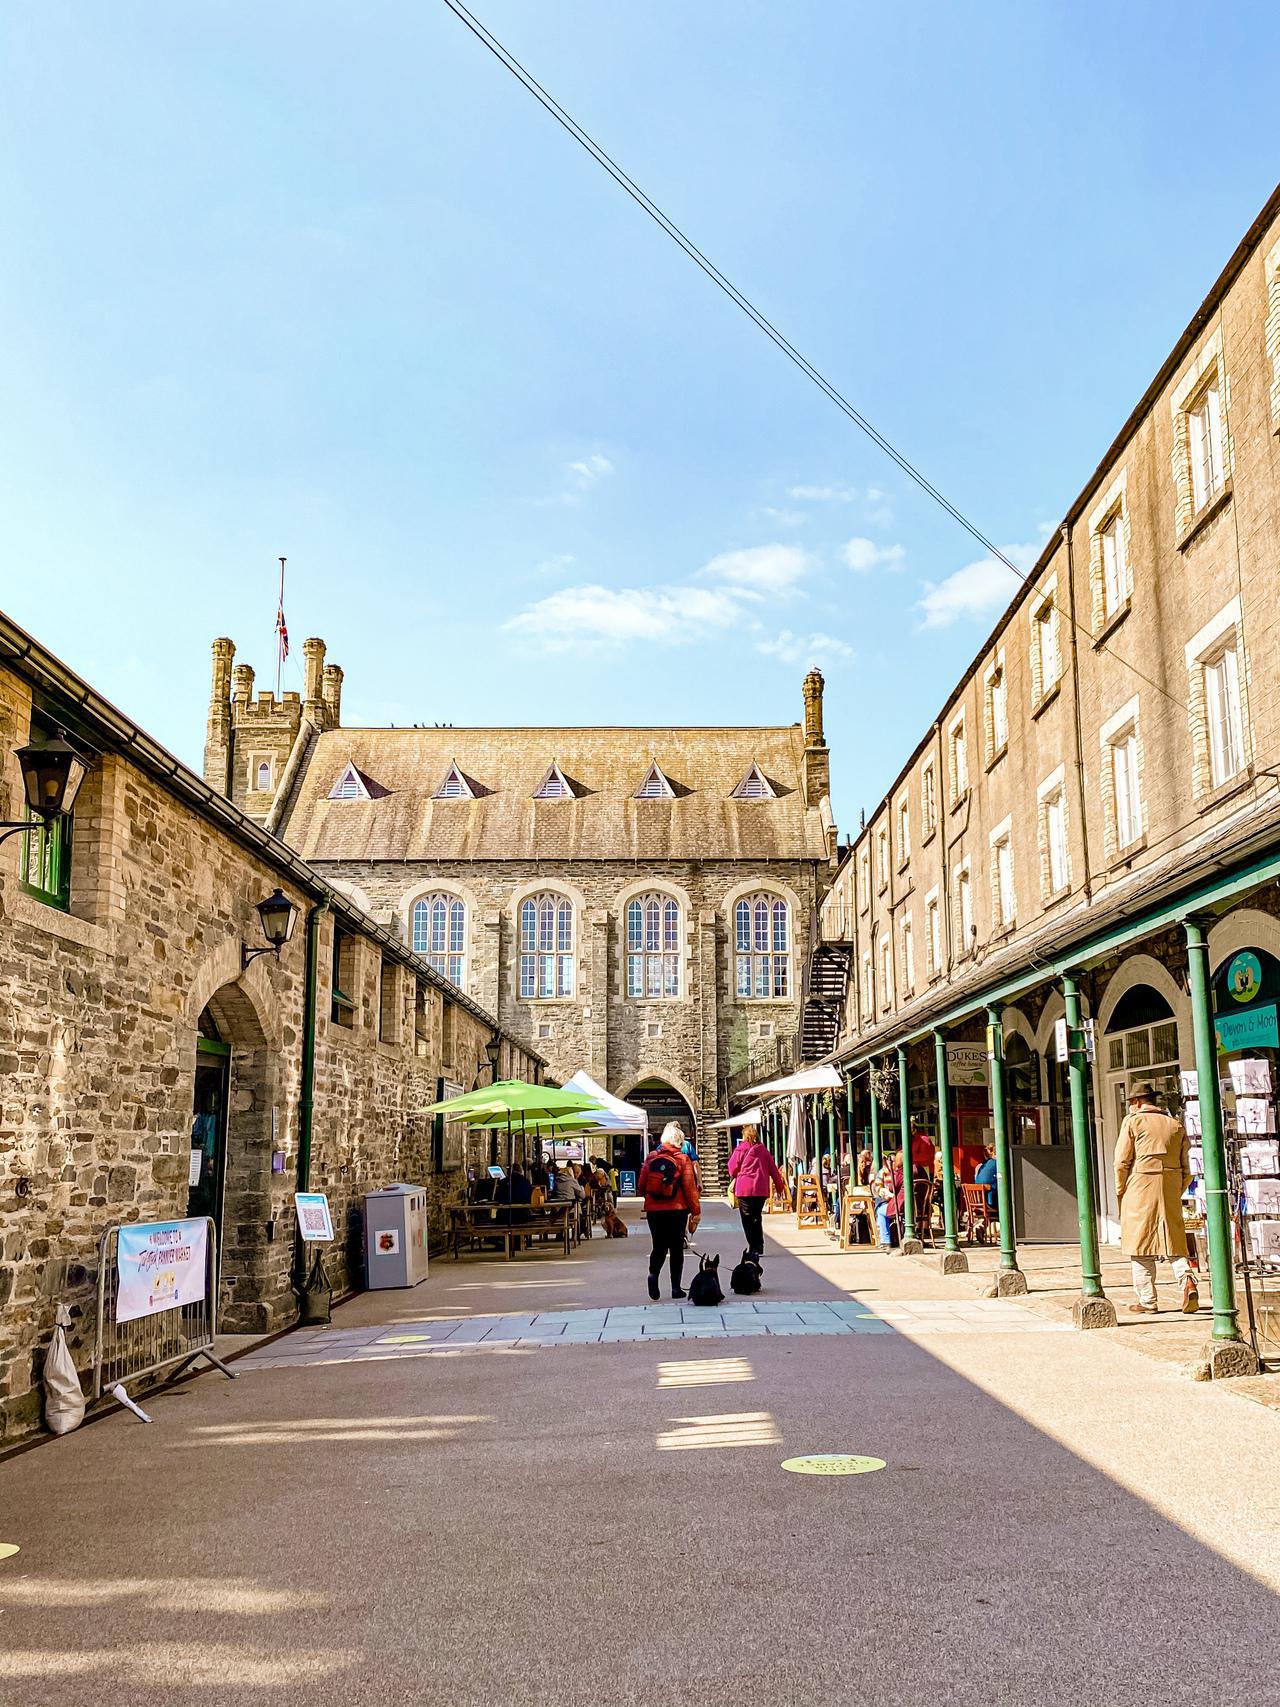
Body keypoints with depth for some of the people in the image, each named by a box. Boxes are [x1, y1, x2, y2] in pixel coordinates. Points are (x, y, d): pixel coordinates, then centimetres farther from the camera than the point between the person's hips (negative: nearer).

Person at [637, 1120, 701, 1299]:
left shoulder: (650, 1158, 1)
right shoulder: (683, 1159, -7)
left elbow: (641, 1185, 5)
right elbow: (690, 1187, -8)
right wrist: (696, 1212, -2)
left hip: (653, 1210, 2)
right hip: (677, 1210, -2)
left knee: (659, 1246, 12)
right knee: (676, 1248, 10)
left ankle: (653, 1273, -15)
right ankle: (676, 1288, 9)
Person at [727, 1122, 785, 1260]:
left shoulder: (740, 1149, -2)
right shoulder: (763, 1150, 10)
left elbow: (732, 1168, 4)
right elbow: (773, 1169, 10)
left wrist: (734, 1178, 24)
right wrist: (779, 1186, 15)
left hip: (745, 1189, -4)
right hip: (761, 1189, 4)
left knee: (747, 1219, 2)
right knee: (757, 1217, 14)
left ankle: (754, 1247, -4)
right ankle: (759, 1247, 12)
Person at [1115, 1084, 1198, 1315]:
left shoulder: (1132, 1121, 0)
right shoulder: (1176, 1125, 14)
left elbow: (1122, 1162, -4)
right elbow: (1186, 1168, 12)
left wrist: (1120, 1193, 5)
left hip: (1140, 1190, -4)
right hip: (1170, 1191, 4)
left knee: (1140, 1246, 2)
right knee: (1173, 1241, 11)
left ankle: (1147, 1301, 3)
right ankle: (1187, 1279, -16)